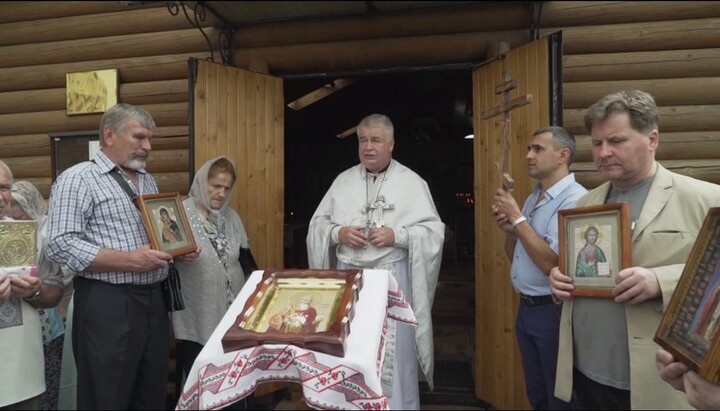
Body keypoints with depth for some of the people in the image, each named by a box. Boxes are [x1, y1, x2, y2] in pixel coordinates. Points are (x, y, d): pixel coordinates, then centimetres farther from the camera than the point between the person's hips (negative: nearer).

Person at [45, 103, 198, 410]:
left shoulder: (148, 181, 15)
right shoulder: (77, 179, -7)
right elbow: (61, 246, -16)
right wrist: (128, 260, -23)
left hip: (154, 300, 7)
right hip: (107, 304, -7)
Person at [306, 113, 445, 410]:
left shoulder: (411, 182, -2)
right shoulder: (343, 180, 8)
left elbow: (434, 230, -6)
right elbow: (317, 223, 10)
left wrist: (397, 235, -20)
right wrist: (338, 232, -10)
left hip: (392, 277, -3)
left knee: (394, 357, 3)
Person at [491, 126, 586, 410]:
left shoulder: (575, 199, -18)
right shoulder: (533, 198, 10)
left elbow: (552, 263, -26)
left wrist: (518, 219, -20)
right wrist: (508, 230, -3)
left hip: (554, 311, -8)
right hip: (526, 309, 8)